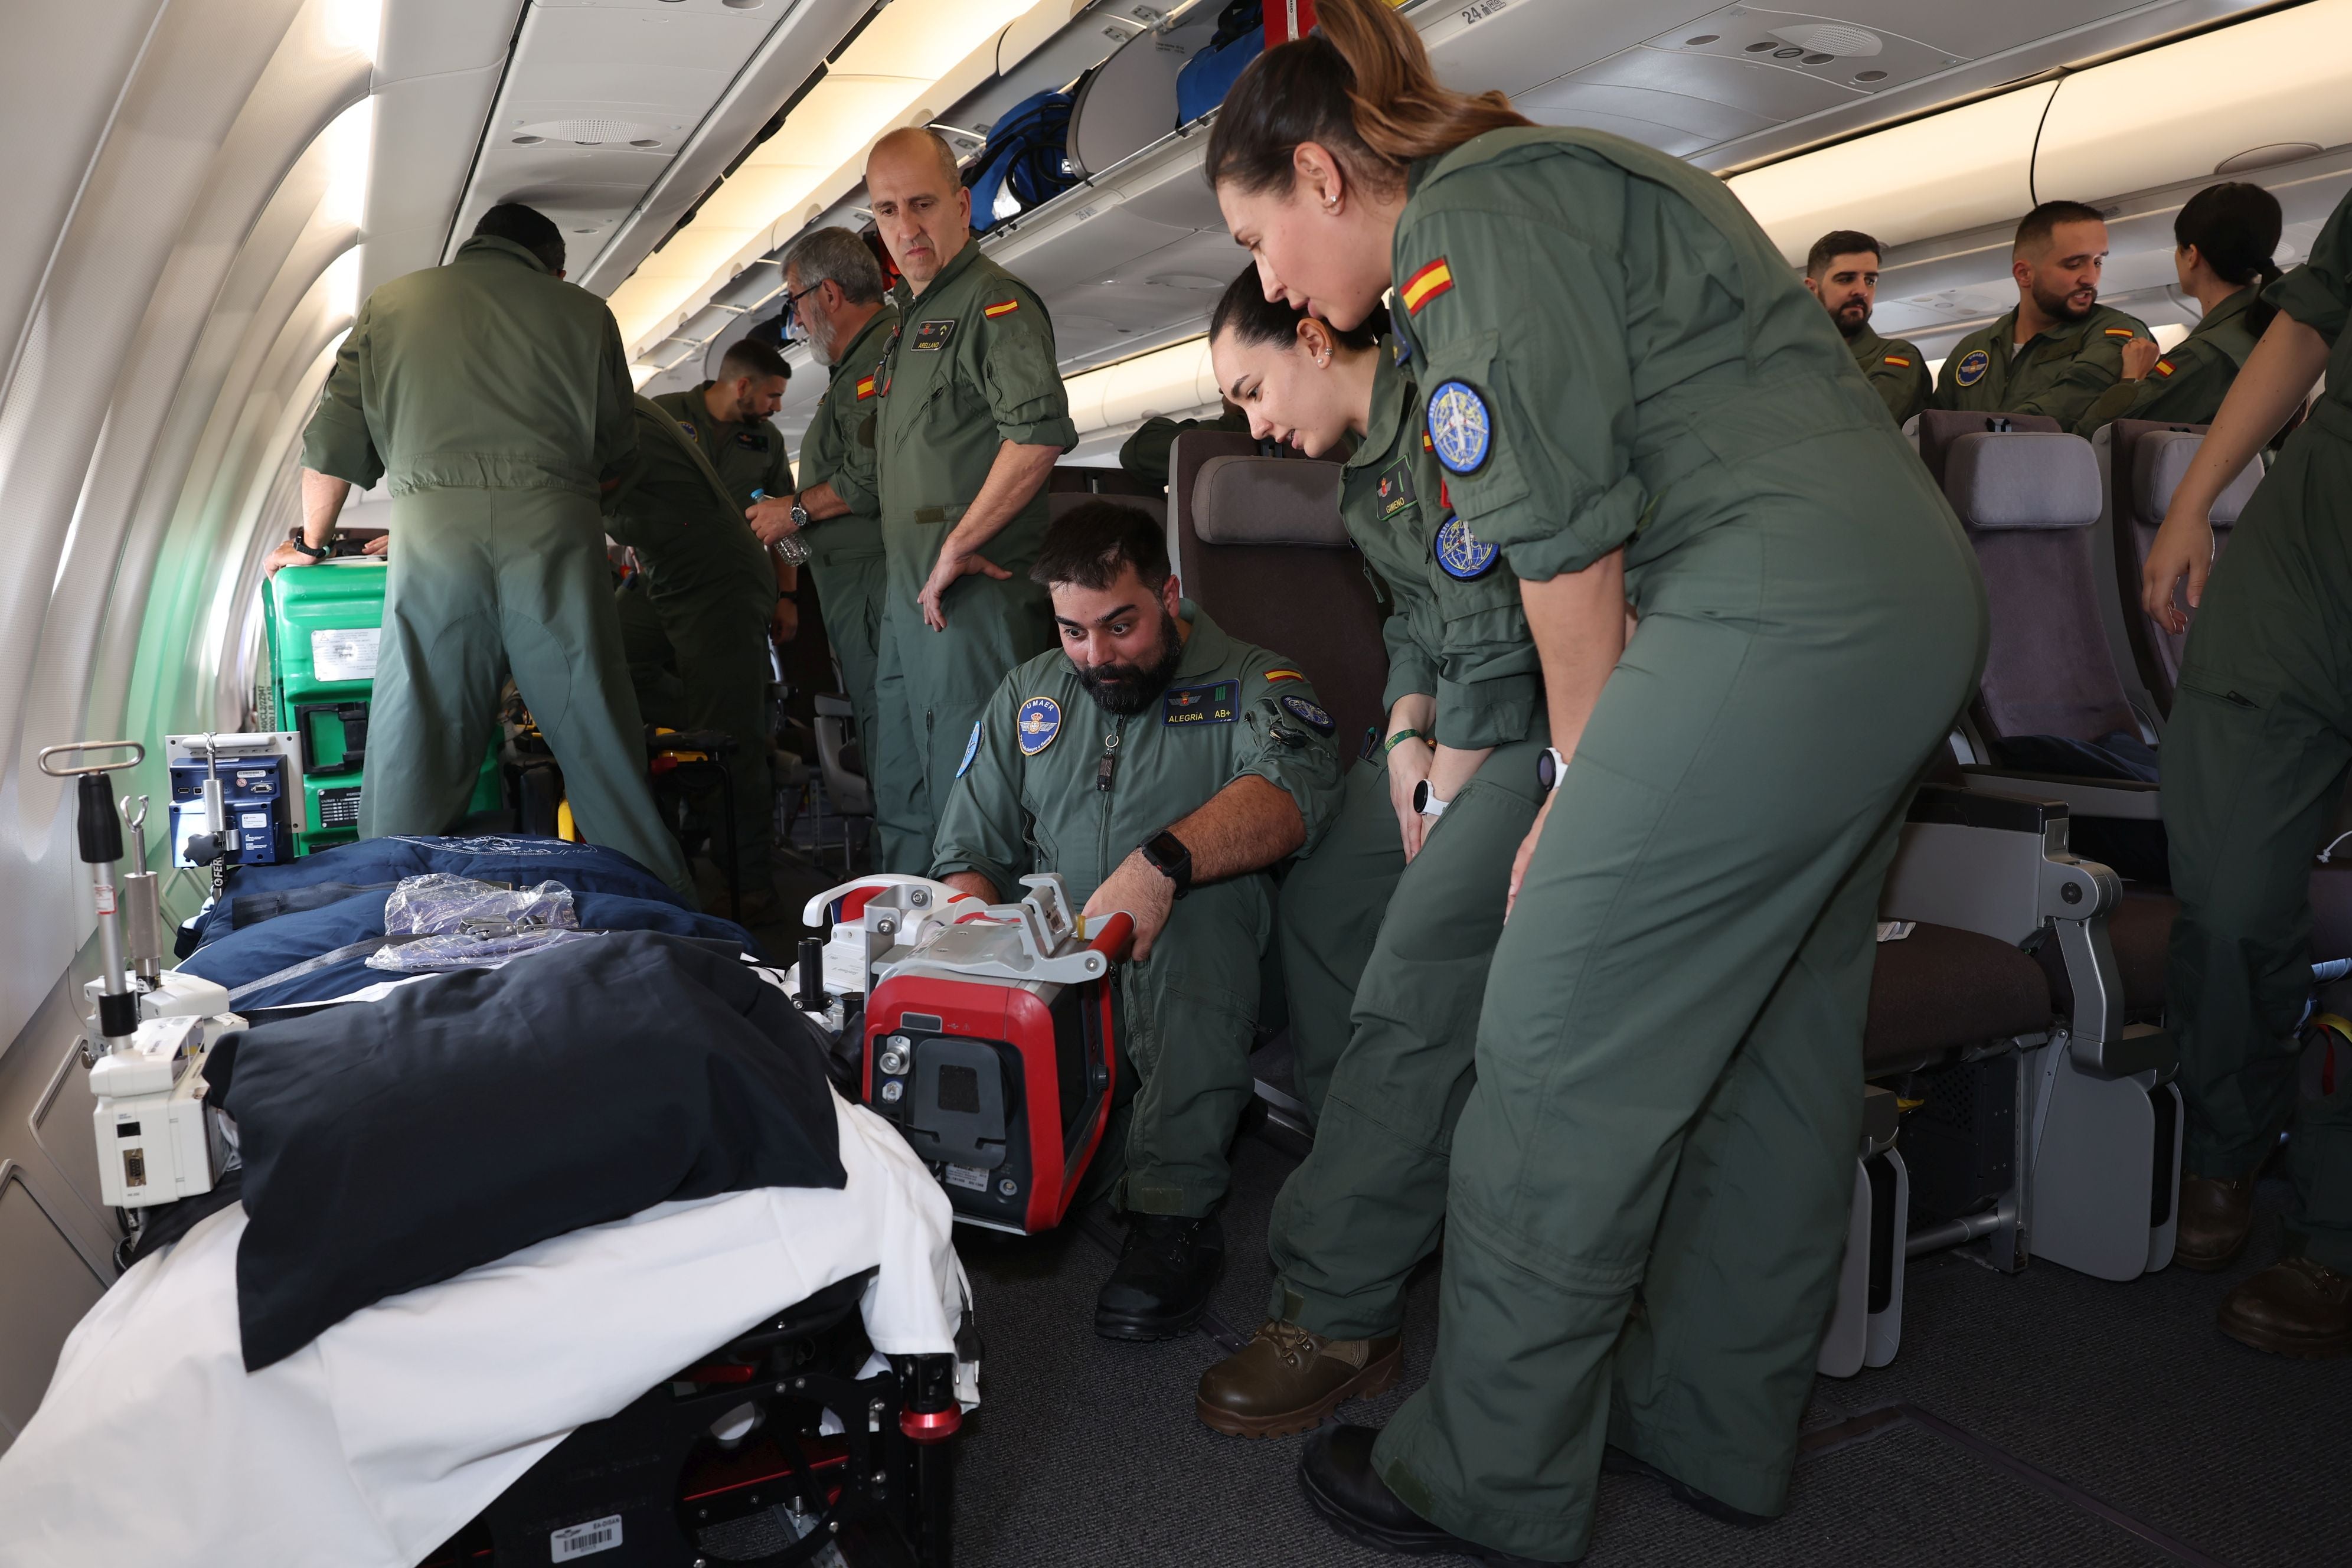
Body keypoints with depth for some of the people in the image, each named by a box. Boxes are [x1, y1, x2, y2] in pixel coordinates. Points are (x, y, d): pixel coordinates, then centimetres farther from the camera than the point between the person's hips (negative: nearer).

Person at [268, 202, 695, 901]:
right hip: (553, 529, -1)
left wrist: (312, 542, 32)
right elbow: (617, 455, 20)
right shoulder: (582, 312, 17)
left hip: (432, 529, 1)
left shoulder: (391, 303, 20)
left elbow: (334, 439, 19)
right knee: (601, 744, 1)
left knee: (412, 758, 3)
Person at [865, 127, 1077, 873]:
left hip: (973, 595, -10)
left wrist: (957, 549, -21)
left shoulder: (993, 301, -10)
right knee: (900, 801, 17)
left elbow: (1040, 432, -27)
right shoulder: (912, 318, 21)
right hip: (910, 599, 10)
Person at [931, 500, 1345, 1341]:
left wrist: (1159, 865, -34)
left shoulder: (1250, 682, 4)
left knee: (1200, 891, -35)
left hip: (1193, 994, -2)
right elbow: (970, 851, 14)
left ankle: (1177, 1208, -30)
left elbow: (1297, 785, -19)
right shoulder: (1027, 695, 18)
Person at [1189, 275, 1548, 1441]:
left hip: (1551, 717, -11)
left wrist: (1452, 779, -11)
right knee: (1320, 901, 8)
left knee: (1417, 972, -20)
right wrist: (1406, 735, 5)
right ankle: (1385, 1192, 18)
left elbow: (1504, 611, -21)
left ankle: (1337, 1311, -13)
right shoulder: (1365, 477, 18)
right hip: (1460, 727, 11)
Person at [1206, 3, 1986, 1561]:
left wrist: (1583, 774, 2)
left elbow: (1565, 529, -11)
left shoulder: (1465, 215, -6)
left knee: (1560, 1063, -5)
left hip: (1778, 610, -11)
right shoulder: (1563, 178, 24)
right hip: (1909, 599, 11)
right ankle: (1719, 1430, 31)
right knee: (1776, 1041, 15)